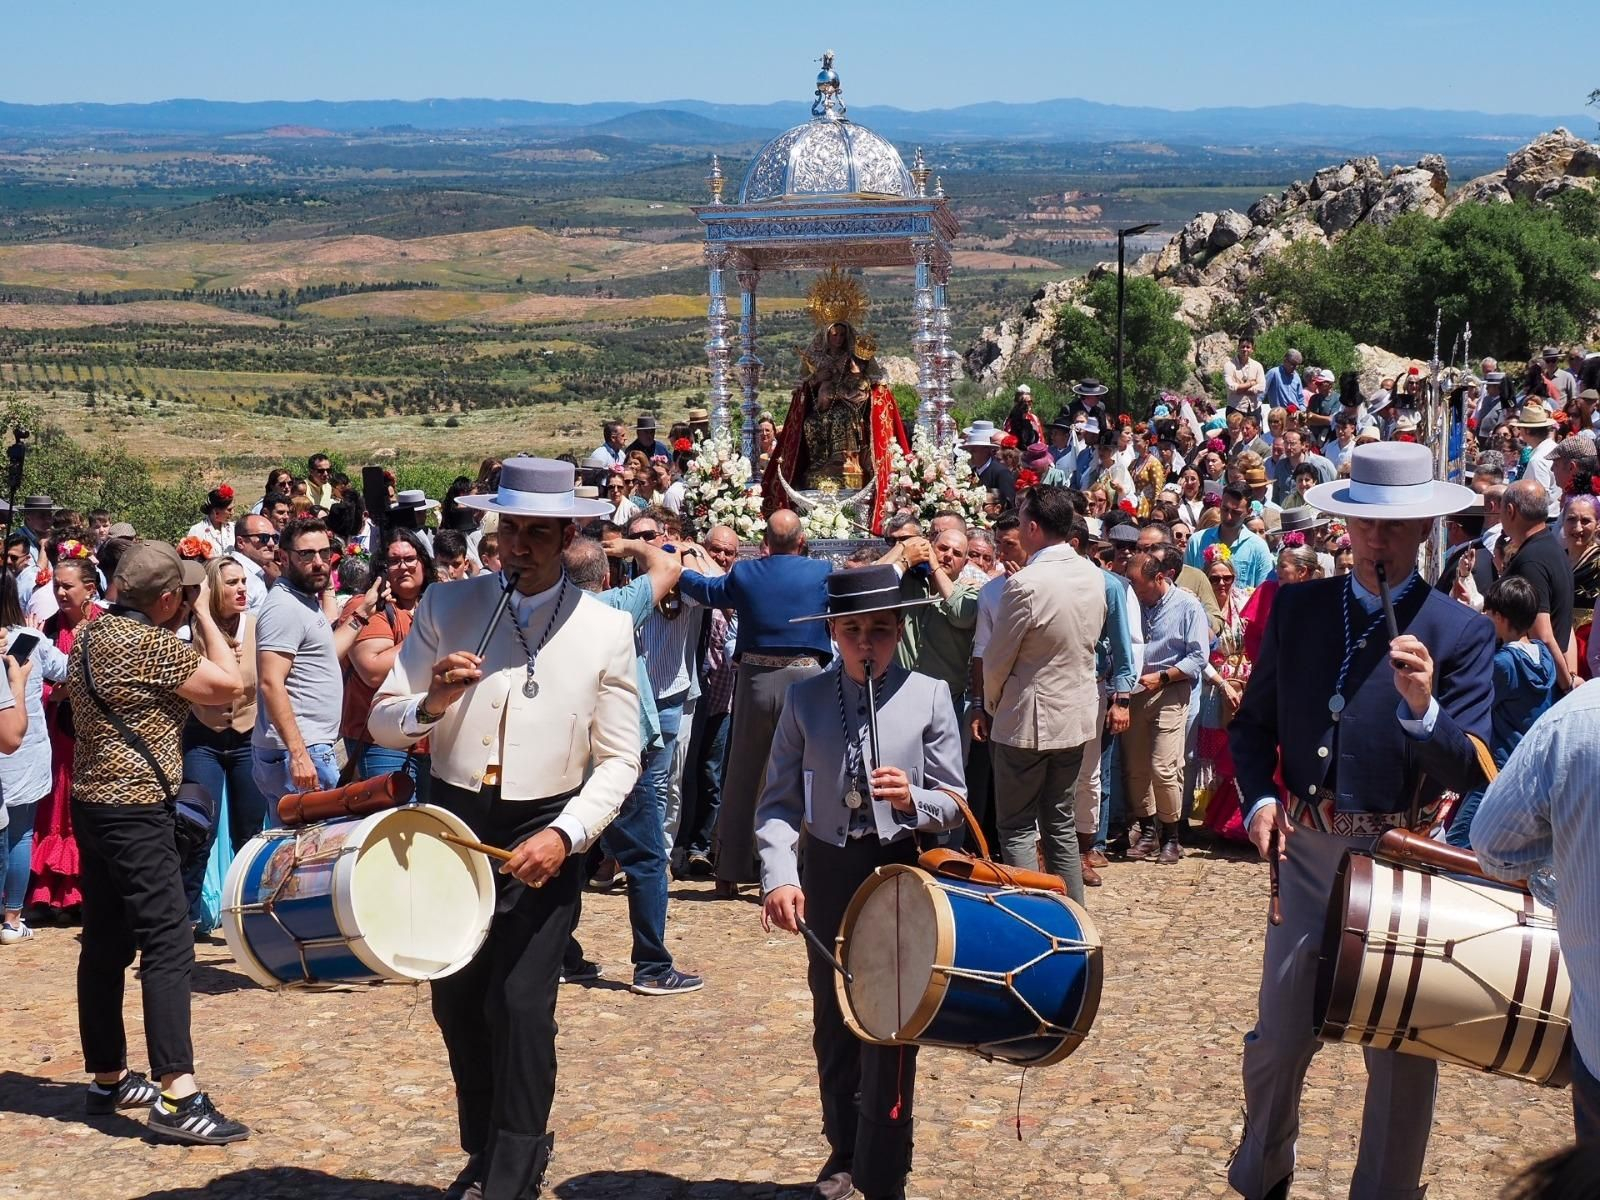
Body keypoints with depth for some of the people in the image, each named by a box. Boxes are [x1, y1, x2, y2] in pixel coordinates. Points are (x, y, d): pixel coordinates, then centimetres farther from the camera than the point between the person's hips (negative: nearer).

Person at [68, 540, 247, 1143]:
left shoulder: (89, 635, 9)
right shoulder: (150, 645, -18)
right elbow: (229, 683, -15)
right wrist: (203, 613, -5)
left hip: (92, 801, 10)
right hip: (136, 812, -10)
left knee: (105, 944, 14)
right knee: (168, 946, -11)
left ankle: (108, 1079, 24)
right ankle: (177, 1098, -16)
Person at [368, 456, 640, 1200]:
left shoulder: (606, 630, -4)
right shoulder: (444, 609, -1)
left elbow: (619, 760, -3)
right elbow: (382, 723, 0)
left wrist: (564, 835, -18)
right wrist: (431, 703, -22)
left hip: (544, 837, -2)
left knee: (521, 1003, -10)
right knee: (455, 1000, 13)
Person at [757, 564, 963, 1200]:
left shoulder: (929, 696, -4)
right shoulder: (805, 699, -1)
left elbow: (954, 802, -1)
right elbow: (778, 801, -2)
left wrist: (912, 800, -22)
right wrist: (780, 875, -16)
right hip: (826, 872, 2)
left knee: (890, 1025, -3)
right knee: (832, 1024, 16)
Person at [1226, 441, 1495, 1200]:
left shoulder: (1462, 632, -8)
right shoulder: (1297, 607, 1)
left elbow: (1468, 772, -15)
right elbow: (1254, 722, 11)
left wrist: (1423, 708, -34)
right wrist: (1258, 799, -6)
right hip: (1306, 851, 3)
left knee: (1401, 1049, 10)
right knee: (1278, 1036, 13)